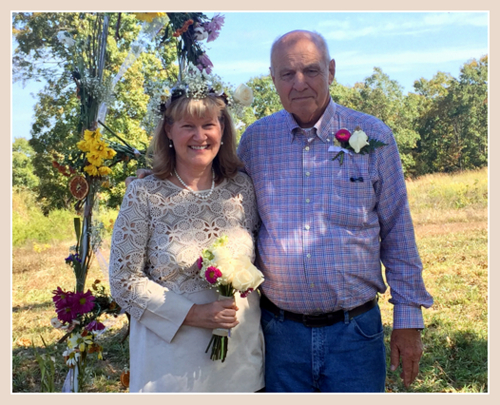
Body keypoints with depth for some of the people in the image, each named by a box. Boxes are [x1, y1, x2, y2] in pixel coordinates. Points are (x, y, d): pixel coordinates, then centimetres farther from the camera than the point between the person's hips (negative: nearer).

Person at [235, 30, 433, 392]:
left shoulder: (373, 136, -3)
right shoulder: (255, 140, 1)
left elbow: (398, 235, 2)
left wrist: (408, 321, 2)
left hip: (355, 333, -1)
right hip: (281, 333, 1)